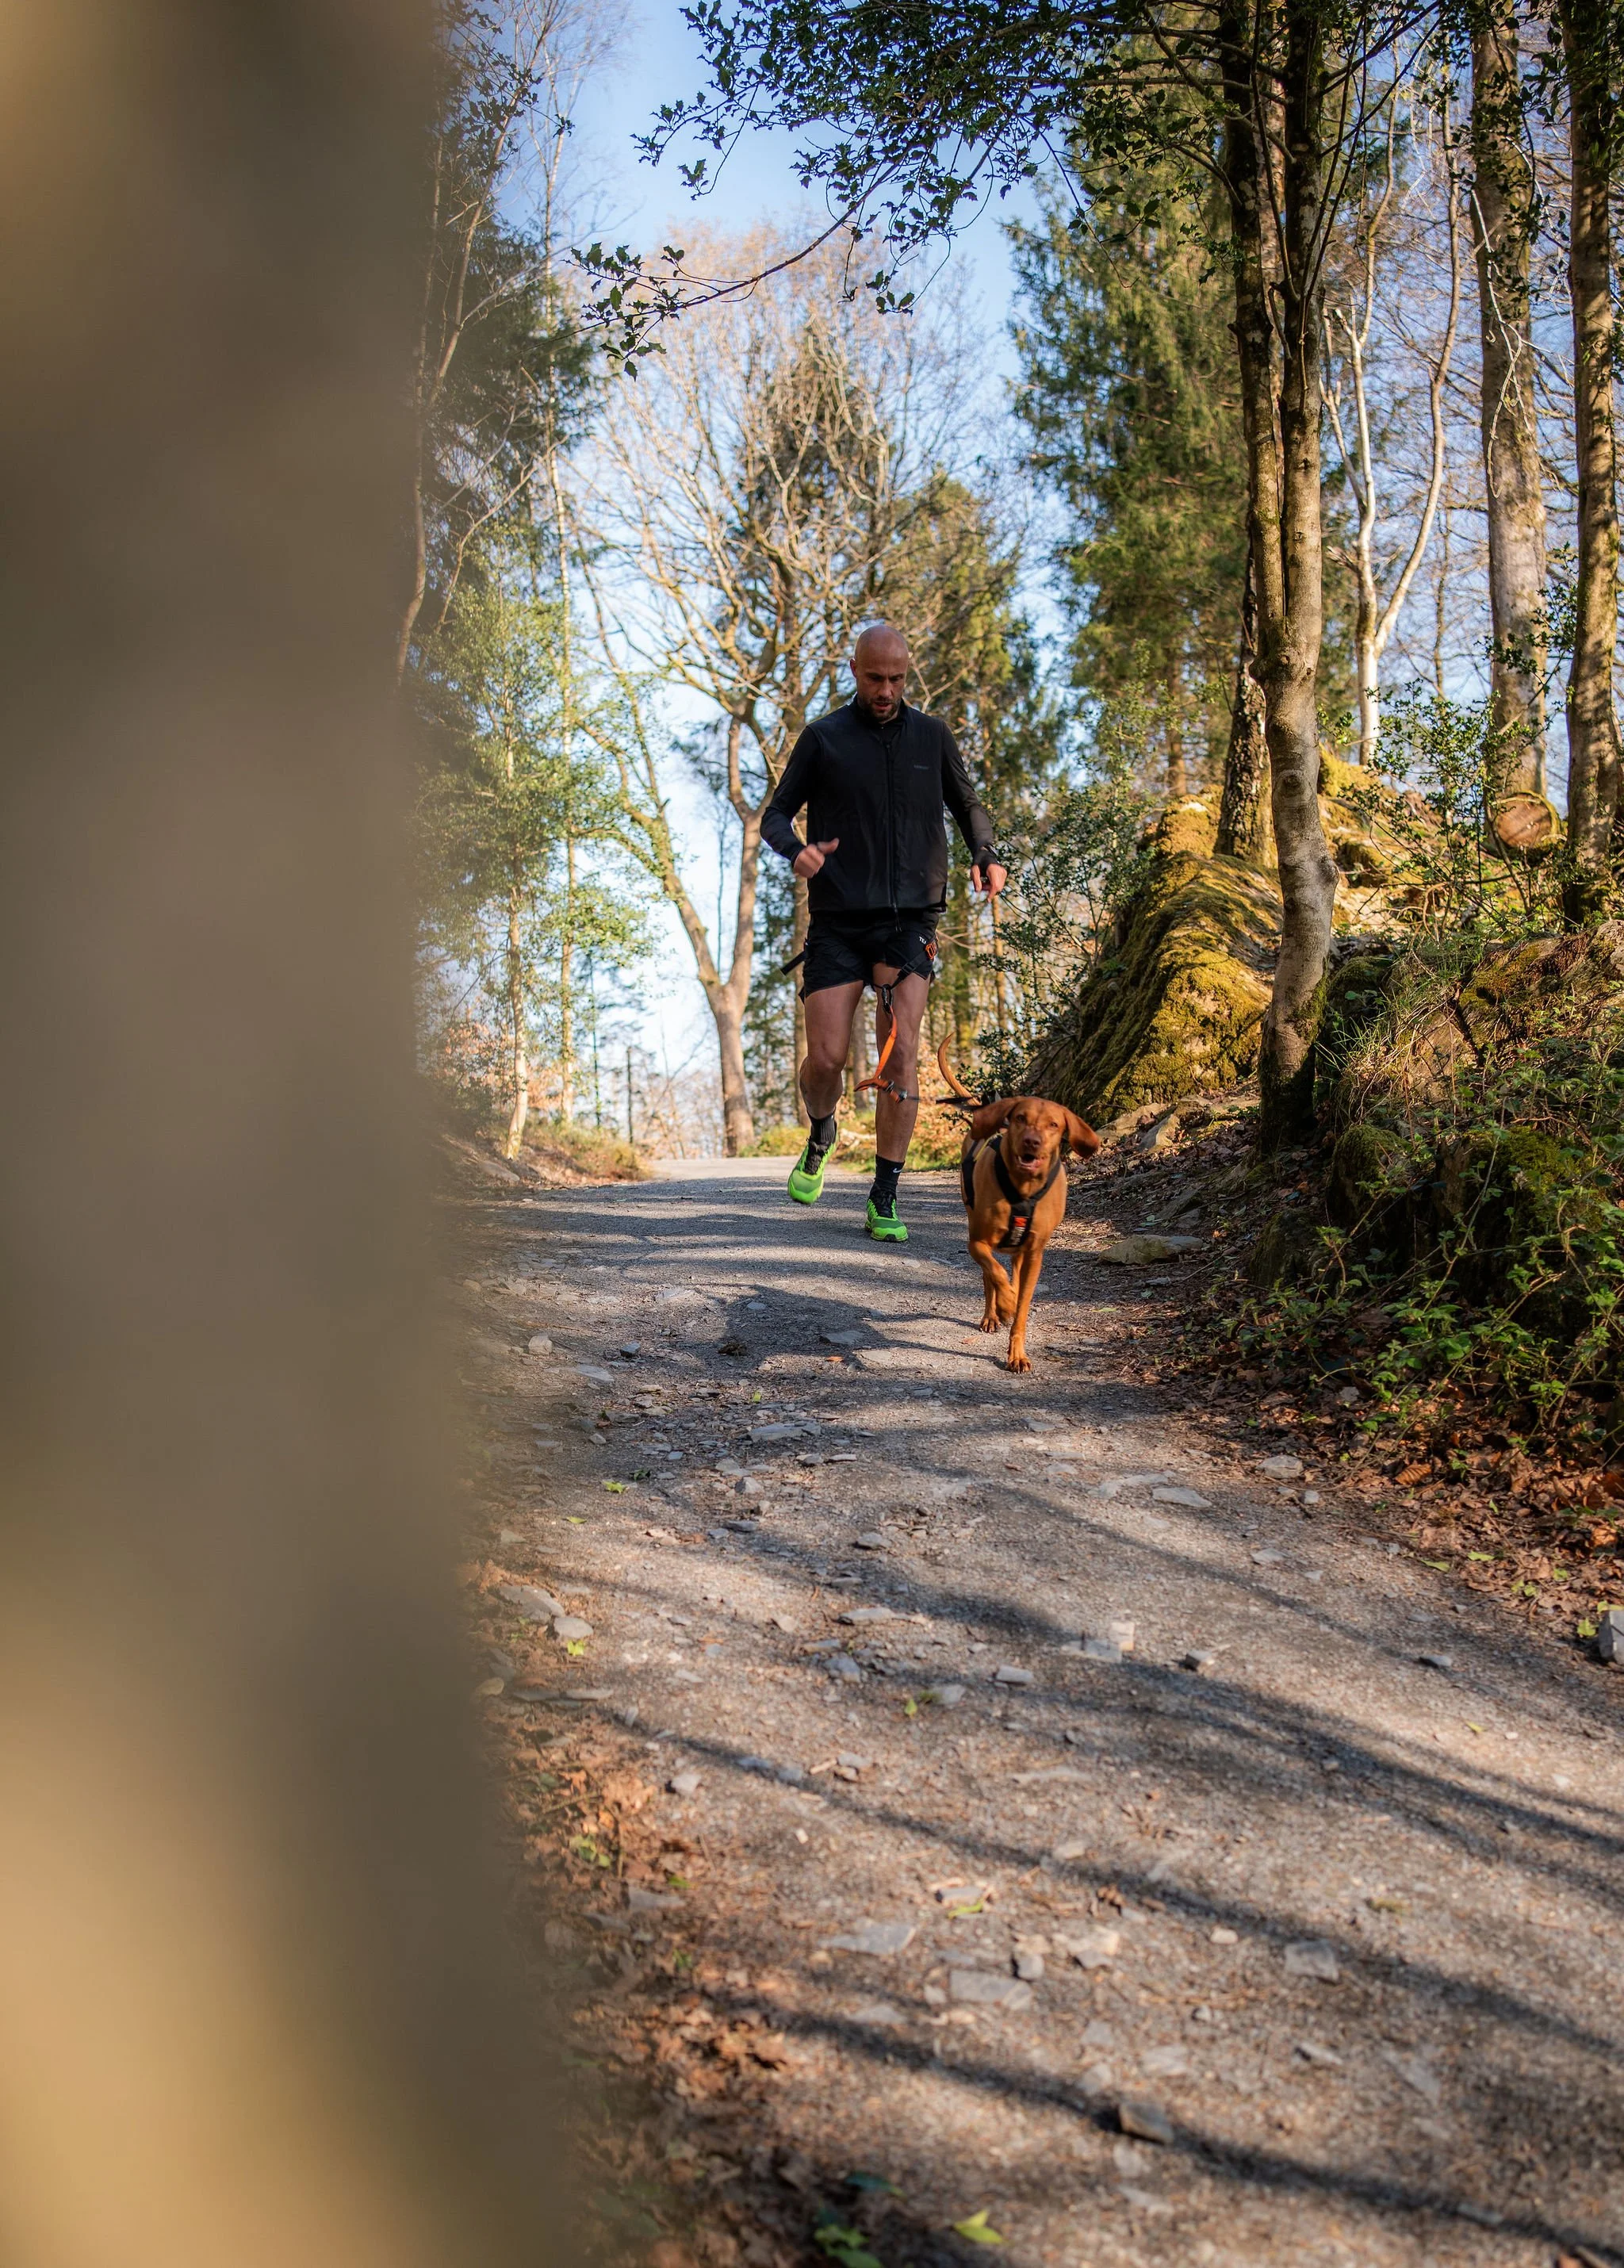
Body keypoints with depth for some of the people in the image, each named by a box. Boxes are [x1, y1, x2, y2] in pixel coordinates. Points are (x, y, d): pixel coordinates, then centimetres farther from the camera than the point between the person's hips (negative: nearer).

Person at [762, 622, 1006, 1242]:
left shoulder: (931, 736, 9)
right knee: (827, 1057, -6)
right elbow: (775, 816, 7)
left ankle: (885, 1200, -3)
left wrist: (986, 856, 0)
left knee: (901, 1056, -10)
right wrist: (797, 849, -17)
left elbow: (967, 804, 21)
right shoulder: (823, 739, 4)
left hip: (911, 920, 1)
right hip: (838, 922, -1)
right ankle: (821, 1138, 29)